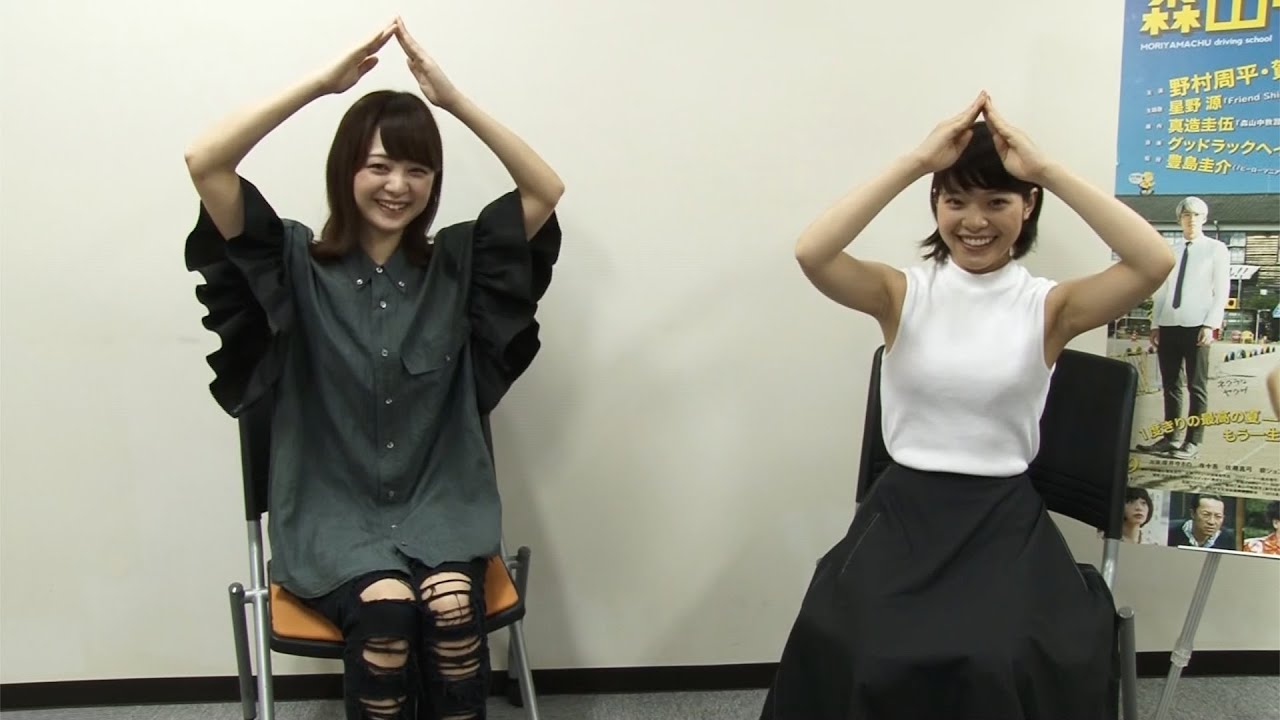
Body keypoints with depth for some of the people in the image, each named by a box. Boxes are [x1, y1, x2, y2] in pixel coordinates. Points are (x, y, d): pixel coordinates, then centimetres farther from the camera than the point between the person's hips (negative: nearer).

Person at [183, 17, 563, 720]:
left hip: (440, 510, 2)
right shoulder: (297, 266, 0)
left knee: (452, 603, -28)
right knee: (385, 607, -30)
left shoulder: (456, 263, 6)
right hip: (332, 516, -1)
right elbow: (204, 163, -12)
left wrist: (454, 99, -10)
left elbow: (547, 189, -2)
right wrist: (324, 80, -14)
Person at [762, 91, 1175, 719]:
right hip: (904, 510, 0)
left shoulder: (1049, 305, 2)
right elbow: (811, 253, -17)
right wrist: (916, 161, -17)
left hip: (1006, 516, 0)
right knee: (848, 654, -23)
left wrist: (1048, 170, -16)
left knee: (1003, 666, -26)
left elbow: (1155, 263, -16)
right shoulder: (903, 292, 2)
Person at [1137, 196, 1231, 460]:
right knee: (1170, 385, 7)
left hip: (1196, 326, -4)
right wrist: (1155, 324, 8)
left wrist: (1211, 324, -12)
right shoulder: (1169, 250, 14)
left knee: (1197, 386, -1)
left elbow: (1222, 291, -3)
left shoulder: (1216, 249, 3)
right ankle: (1169, 438, 12)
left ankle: (1193, 441, 3)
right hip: (1168, 326, 4)